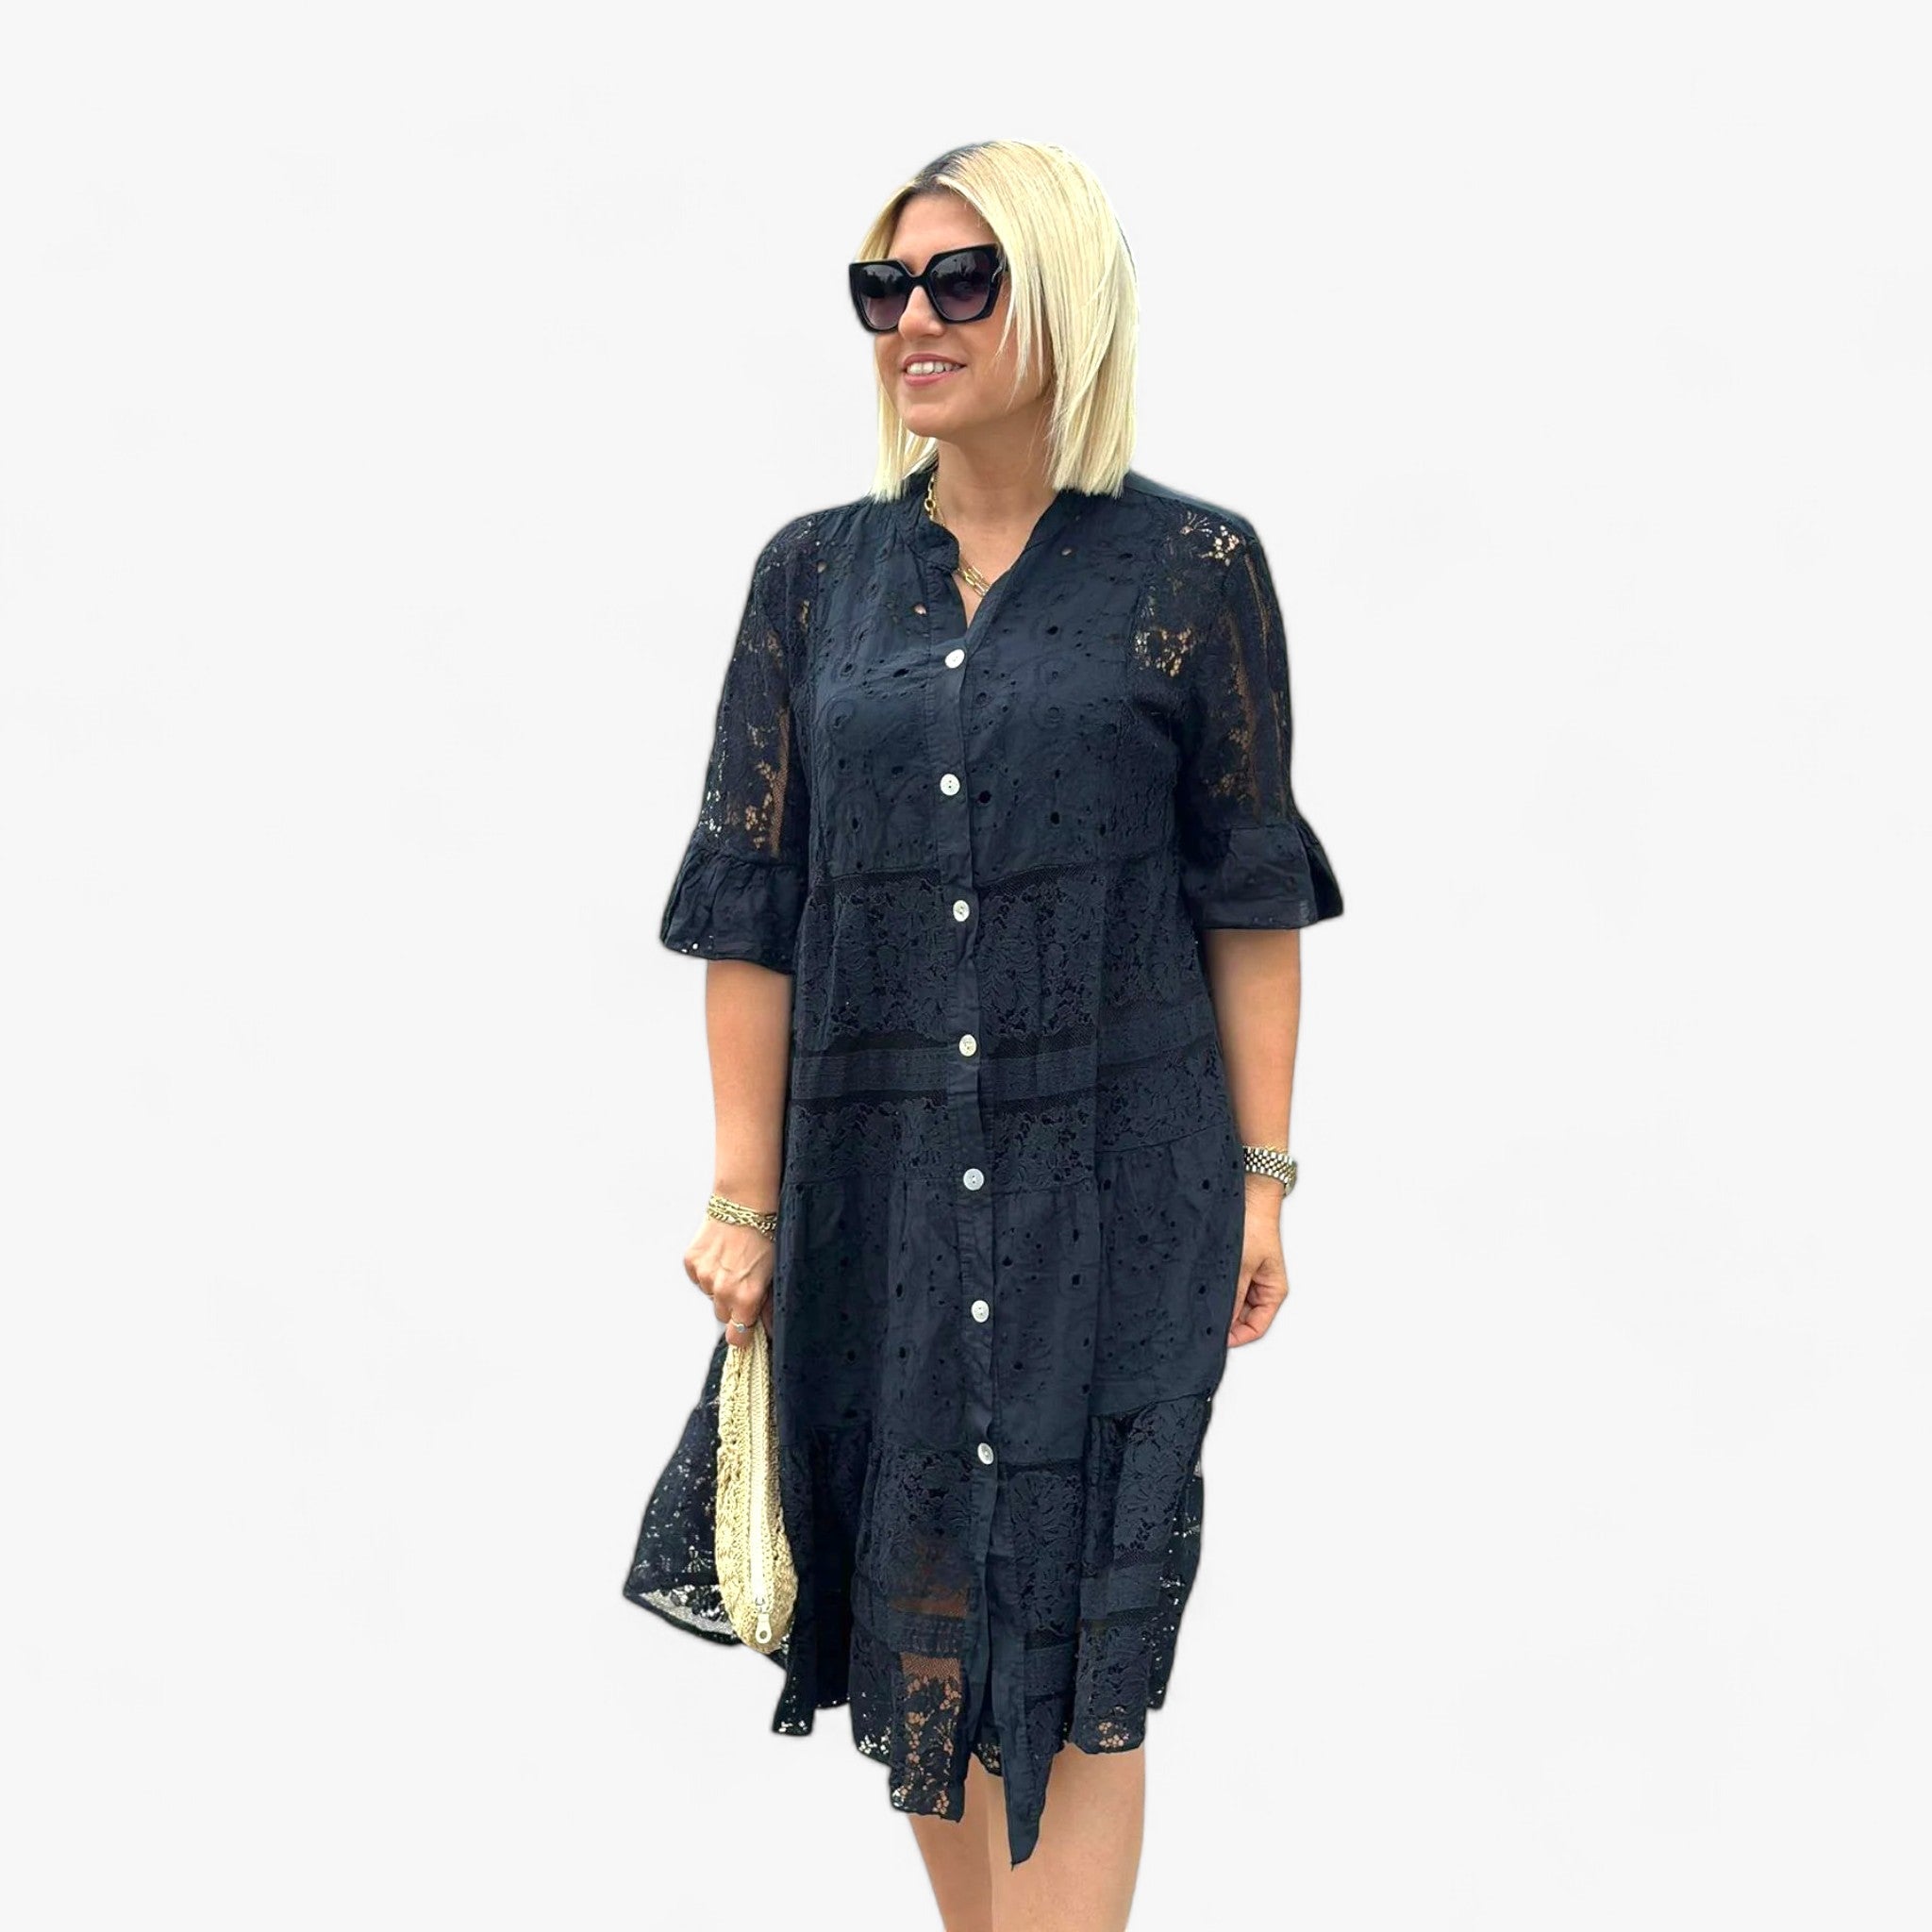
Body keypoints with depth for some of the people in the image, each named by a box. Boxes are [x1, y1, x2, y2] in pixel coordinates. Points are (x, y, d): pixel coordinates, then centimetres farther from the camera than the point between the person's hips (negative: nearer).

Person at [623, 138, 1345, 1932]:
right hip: (877, 1172, 3)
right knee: (919, 1615, 11)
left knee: (1073, 1641, -2)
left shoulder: (1189, 568, -1)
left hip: (1114, 1176, -3)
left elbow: (1249, 891, 2)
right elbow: (751, 902, 4)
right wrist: (744, 1199, 1)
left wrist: (1264, 1174, -2)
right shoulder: (817, 573, 5)